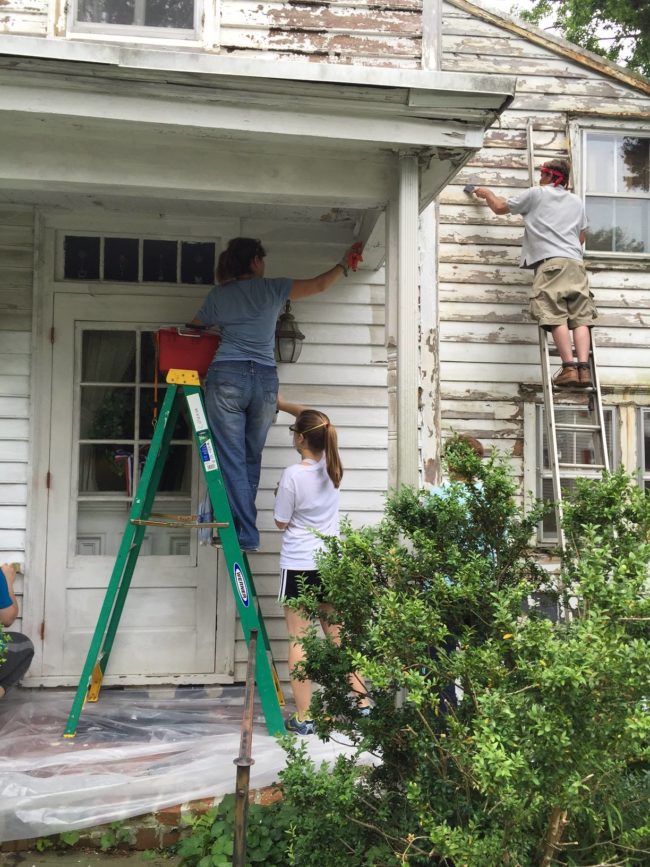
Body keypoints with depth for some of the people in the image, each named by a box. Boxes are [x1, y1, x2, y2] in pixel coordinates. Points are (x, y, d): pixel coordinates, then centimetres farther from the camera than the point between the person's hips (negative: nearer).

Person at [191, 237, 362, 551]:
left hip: (226, 376, -1)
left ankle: (246, 534, -5)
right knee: (251, 459, 13)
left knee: (232, 460, -1)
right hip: (265, 379, 1)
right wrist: (344, 264, 34)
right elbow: (319, 285, 18)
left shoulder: (218, 295, 12)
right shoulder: (272, 288, 10)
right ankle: (241, 526, 15)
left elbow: (194, 330, 26)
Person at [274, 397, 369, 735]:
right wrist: (283, 404, 20)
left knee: (298, 640, 2)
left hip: (299, 566, -6)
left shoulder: (292, 475, -18)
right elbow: (313, 420, 16)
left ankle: (303, 717, 6)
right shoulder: (332, 466, 0)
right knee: (337, 636, 15)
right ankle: (361, 702, 18)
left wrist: (279, 497, 8)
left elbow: (281, 522, -7)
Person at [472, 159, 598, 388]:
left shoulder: (536, 193, 12)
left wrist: (487, 194, 40)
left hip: (549, 261, -5)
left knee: (557, 317, -12)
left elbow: (500, 207, 20)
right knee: (580, 317, -4)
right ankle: (584, 368, -17)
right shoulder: (577, 202, 27)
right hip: (576, 262, 5)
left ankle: (569, 368, -23)